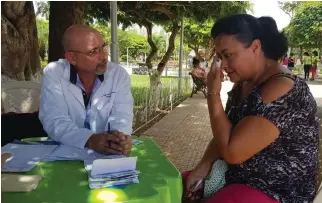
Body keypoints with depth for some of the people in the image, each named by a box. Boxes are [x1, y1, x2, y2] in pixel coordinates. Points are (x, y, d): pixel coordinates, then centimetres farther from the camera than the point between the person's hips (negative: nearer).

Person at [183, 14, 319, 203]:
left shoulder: (281, 89, -25)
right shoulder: (243, 83, 4)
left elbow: (232, 151, -27)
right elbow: (224, 136, 8)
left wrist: (213, 94, -20)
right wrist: (203, 167, -8)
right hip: (237, 175, 8)